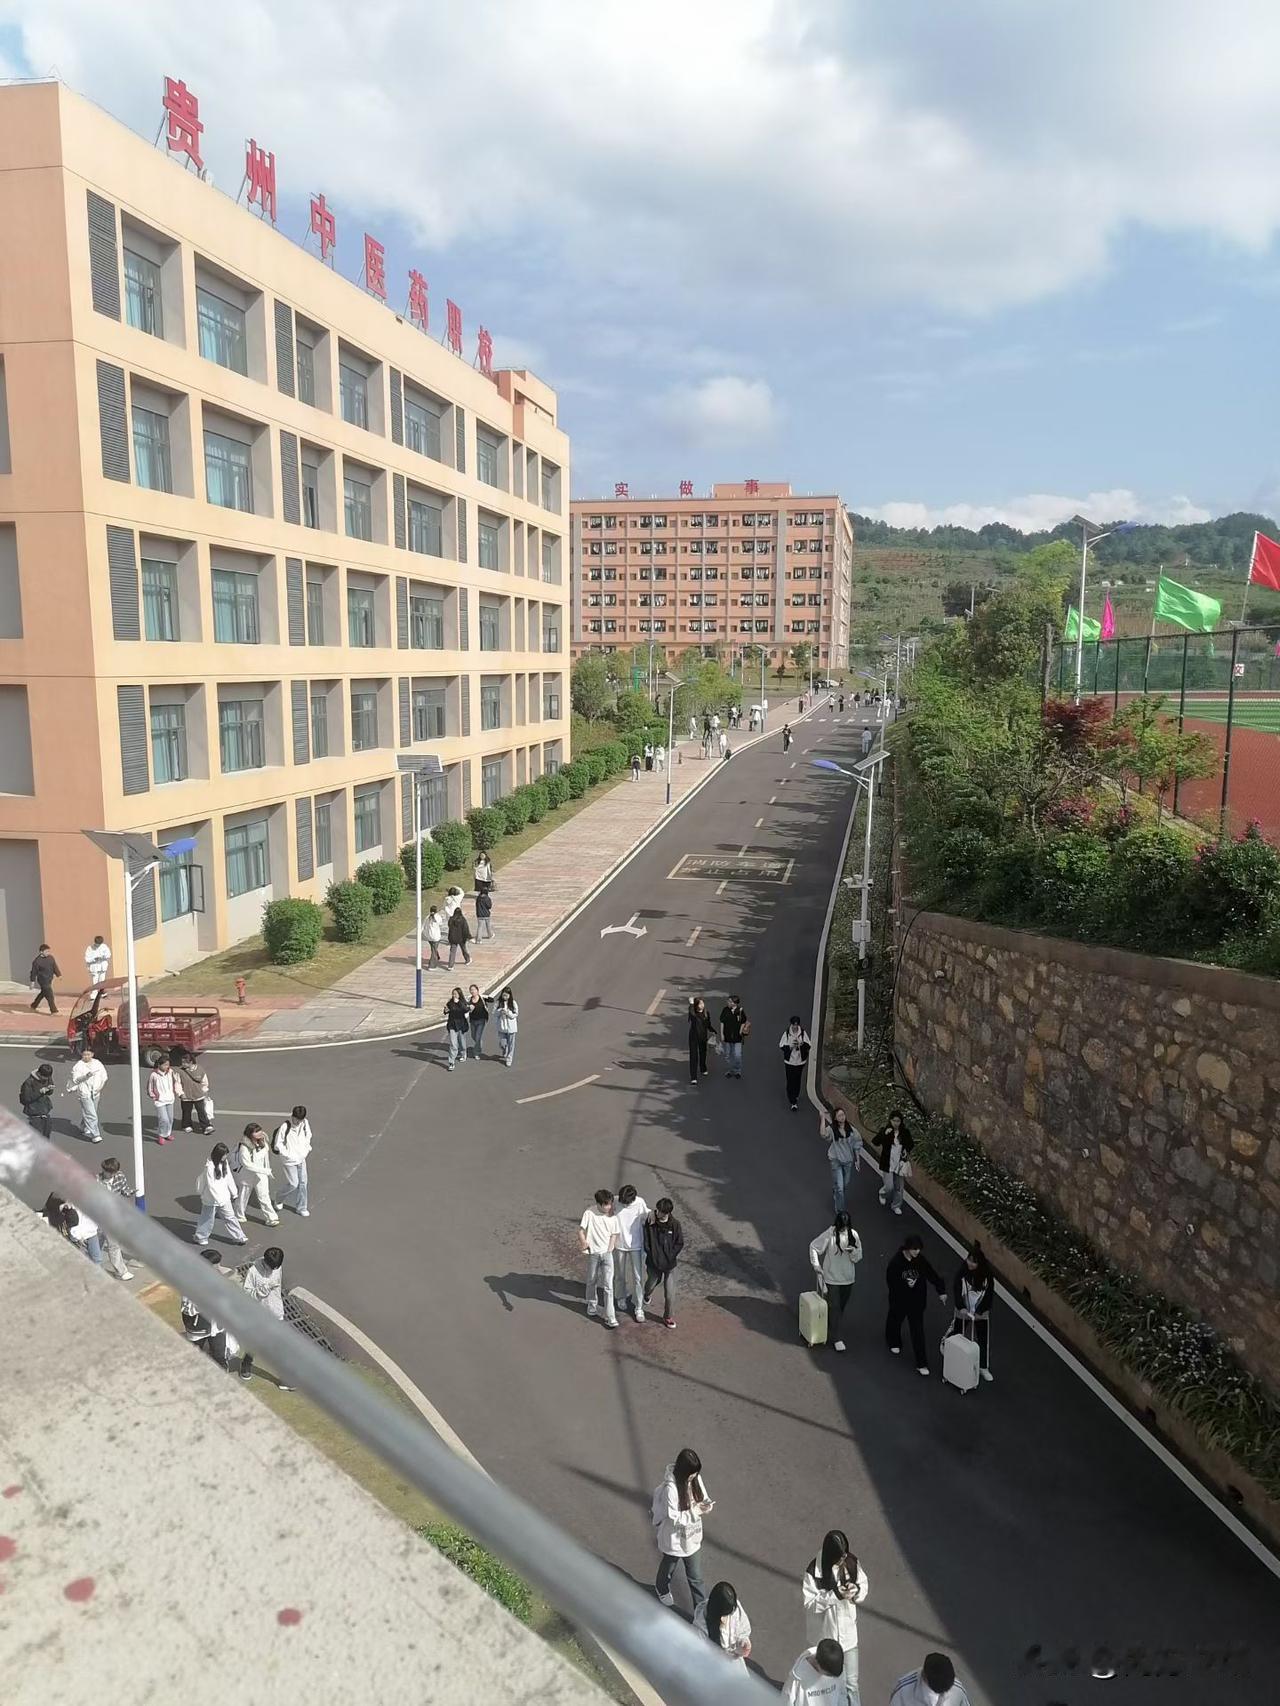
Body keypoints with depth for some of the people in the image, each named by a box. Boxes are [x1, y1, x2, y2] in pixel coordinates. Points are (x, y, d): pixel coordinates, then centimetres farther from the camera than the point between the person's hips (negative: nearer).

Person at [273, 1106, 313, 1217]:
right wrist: (288, 1154, -15)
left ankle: (301, 1208, 22)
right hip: (289, 1161, -5)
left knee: (302, 1183, 8)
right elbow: (277, 1145, -15)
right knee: (293, 1184, -2)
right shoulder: (285, 1127, -23)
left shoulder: (305, 1123, -6)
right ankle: (279, 1198, 27)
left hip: (301, 1159, 5)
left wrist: (307, 1148, 3)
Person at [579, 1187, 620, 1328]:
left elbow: (614, 1235, 2)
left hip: (607, 1253, 1)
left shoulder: (613, 1216, -5)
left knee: (608, 1285, -5)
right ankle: (592, 1306, 42)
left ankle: (610, 1316, -1)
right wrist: (584, 1243, -15)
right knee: (592, 1282, 17)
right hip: (593, 1253, 0)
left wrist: (609, 1250, -5)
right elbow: (581, 1230, -9)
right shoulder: (589, 1213, -13)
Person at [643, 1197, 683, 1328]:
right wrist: (651, 1255, -12)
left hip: (669, 1264, -1)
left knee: (670, 1292, 1)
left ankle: (668, 1317, 20)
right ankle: (647, 1295, 59)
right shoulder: (650, 1222, -13)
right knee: (652, 1283, 23)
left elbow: (679, 1243, -4)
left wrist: (670, 1257, -11)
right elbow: (646, 1241, -6)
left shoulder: (675, 1225, -13)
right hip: (653, 1263, 1)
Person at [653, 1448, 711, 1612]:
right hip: (675, 1538, -4)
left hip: (690, 1536, 4)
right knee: (670, 1566, 26)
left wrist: (706, 1505, -21)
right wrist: (696, 1512, -32)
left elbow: (703, 1498, 0)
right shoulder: (670, 1488, -34)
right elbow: (674, 1518, -28)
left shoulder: (695, 1478, -14)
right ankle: (662, 1589, 57)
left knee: (695, 1577, 14)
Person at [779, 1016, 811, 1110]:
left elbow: (808, 1046, -9)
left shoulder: (803, 1033, -8)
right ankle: (793, 1102, 0)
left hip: (800, 1061, 2)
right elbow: (781, 1046, -7)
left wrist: (802, 1044, -29)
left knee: (797, 1080, 17)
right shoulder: (786, 1033, -10)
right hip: (789, 1061, -1)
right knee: (790, 1081, -4)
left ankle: (795, 1096, 41)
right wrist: (790, 1046, -25)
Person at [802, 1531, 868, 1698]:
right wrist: (835, 1595, -32)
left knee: (851, 1681, 14)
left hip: (849, 1634, 2)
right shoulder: (814, 1571, -25)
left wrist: (856, 1589, -24)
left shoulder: (852, 1563, -14)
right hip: (825, 1636, -2)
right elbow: (809, 1603, -21)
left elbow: (864, 1586, -1)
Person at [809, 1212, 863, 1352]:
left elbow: (858, 1257, 0)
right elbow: (813, 1246, -8)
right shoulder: (829, 1235, -17)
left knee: (842, 1307, 17)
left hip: (848, 1278, 4)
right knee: (834, 1307, 0)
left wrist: (853, 1251, -22)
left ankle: (832, 1331, 37)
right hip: (832, 1278, -4)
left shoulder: (853, 1235, -7)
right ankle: (835, 1338, 10)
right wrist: (816, 1264, -16)